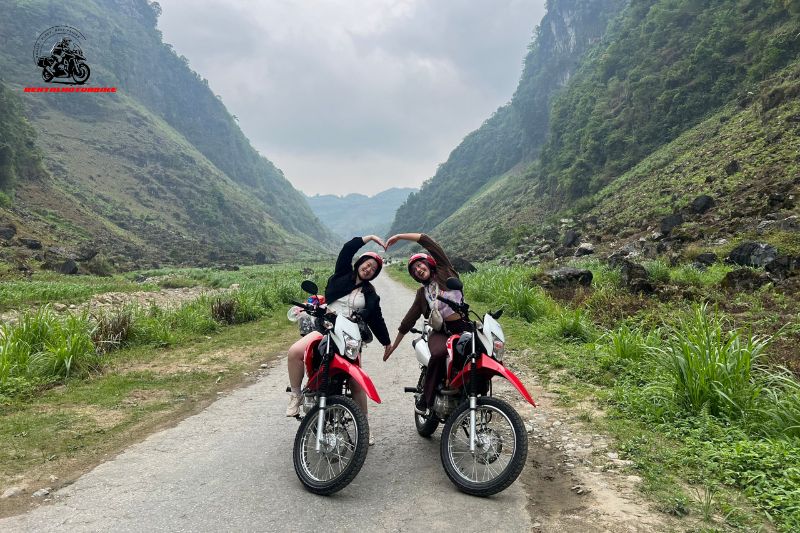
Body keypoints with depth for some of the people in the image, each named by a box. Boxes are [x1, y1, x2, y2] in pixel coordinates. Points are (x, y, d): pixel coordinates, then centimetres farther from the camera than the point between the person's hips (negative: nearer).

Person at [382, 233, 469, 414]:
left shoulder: (445, 271, 11)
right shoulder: (422, 293, 21)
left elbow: (428, 241, 5)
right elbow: (409, 320, 24)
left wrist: (399, 236, 7)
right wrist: (393, 345, 25)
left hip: (463, 327, -1)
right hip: (440, 332, 2)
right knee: (439, 353, -32)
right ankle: (425, 399, -19)